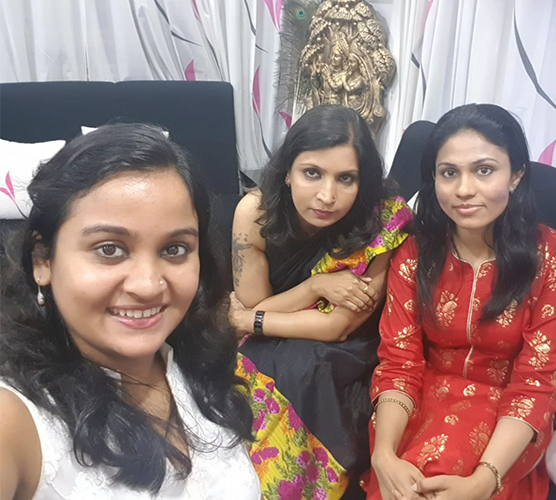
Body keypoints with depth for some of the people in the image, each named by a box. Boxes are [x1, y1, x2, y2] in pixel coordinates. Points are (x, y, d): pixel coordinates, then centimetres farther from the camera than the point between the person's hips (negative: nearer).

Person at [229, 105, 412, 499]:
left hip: (340, 365, -1)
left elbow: (338, 327, -19)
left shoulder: (382, 224, -24)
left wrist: (248, 320, -14)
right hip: (266, 351, 2)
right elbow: (252, 307, -10)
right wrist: (316, 286, -26)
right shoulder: (256, 212, -18)